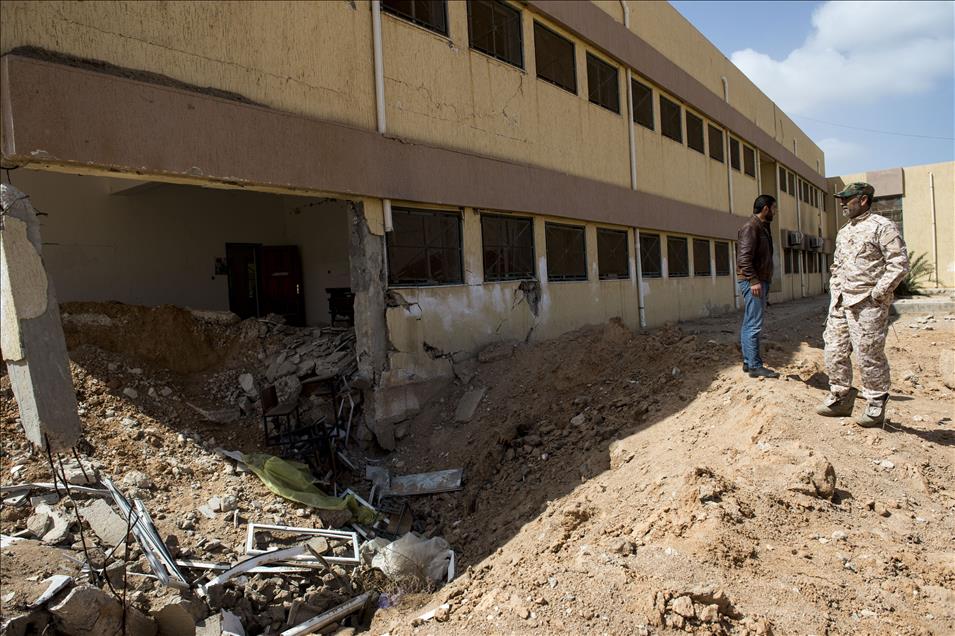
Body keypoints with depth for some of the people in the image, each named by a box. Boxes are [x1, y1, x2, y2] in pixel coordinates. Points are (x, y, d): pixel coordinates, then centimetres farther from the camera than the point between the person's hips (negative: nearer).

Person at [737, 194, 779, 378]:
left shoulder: (763, 227, 20)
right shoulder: (751, 227, -11)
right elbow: (744, 257, -21)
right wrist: (753, 280, -26)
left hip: (760, 281, 10)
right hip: (752, 282, -10)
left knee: (749, 324, 12)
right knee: (754, 325, -9)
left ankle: (748, 362, 17)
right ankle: (755, 366, -7)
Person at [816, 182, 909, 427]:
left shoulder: (882, 227, -6)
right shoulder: (843, 233, 19)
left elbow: (899, 263, -13)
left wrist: (877, 293, -16)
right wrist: (834, 295, 15)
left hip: (867, 304, -8)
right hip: (841, 303, 8)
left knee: (868, 356, -3)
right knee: (834, 351, 7)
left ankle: (876, 406, 10)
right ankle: (840, 398, 19)